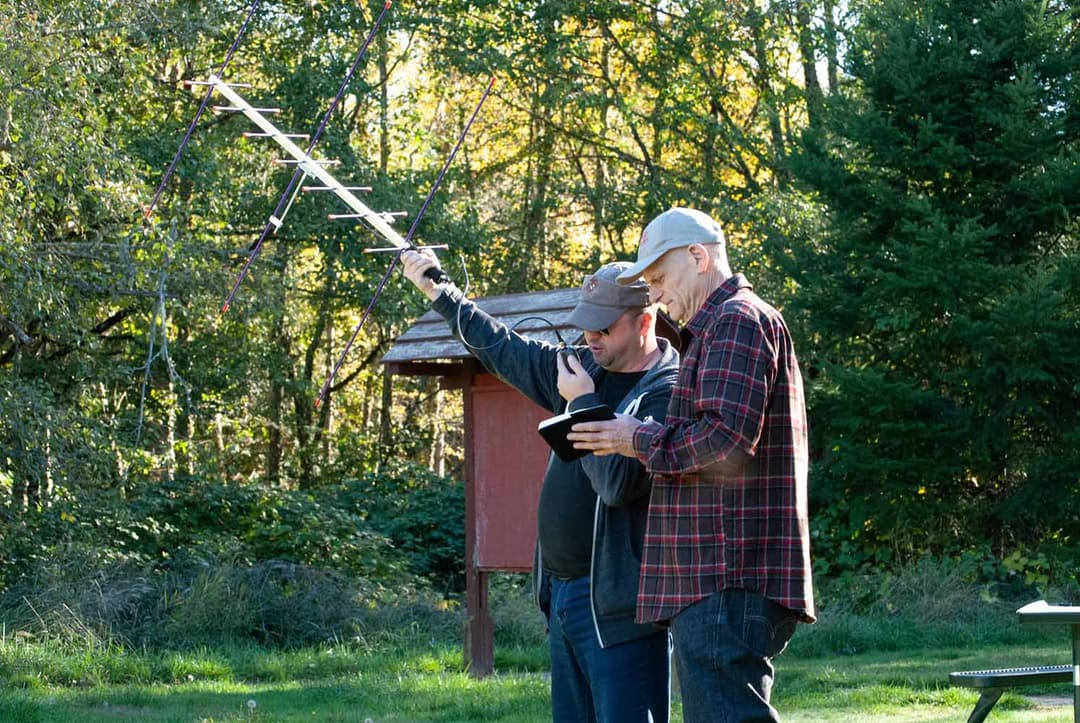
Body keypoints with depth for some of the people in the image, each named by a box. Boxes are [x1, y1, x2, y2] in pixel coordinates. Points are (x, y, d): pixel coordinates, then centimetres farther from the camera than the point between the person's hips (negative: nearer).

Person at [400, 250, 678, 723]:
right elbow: (503, 350, 27)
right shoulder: (585, 368, 13)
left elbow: (618, 481, -25)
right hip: (563, 595, 9)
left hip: (617, 605, -9)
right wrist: (438, 292, 31)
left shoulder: (669, 393, -13)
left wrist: (583, 402, -13)